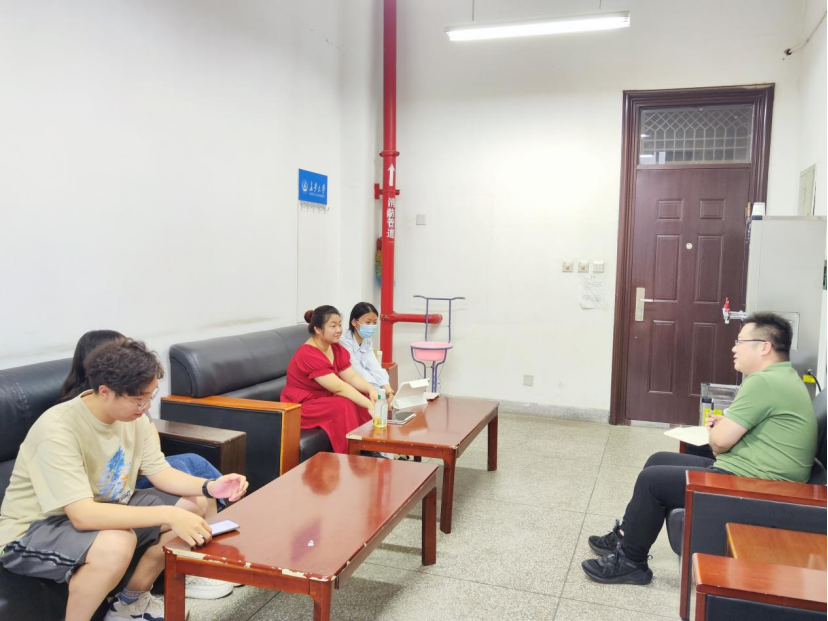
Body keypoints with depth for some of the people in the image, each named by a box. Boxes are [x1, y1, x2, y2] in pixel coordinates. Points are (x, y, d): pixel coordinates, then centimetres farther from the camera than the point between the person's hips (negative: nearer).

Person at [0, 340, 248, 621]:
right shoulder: (57, 430, -32)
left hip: (100, 510, 8)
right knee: (116, 543, -38)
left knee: (193, 504, -3)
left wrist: (209, 487, -21)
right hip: (33, 531, -8)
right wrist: (169, 515, -43)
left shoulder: (132, 415, -9)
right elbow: (83, 516, -38)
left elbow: (160, 472, -2)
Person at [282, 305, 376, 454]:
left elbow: (352, 377, -4)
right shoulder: (308, 355, -26)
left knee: (366, 399, -11)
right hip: (301, 407, -8)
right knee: (345, 406, -29)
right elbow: (339, 388, -30)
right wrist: (369, 405, -34)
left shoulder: (336, 348, 1)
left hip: (323, 399, 8)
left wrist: (371, 390, -24)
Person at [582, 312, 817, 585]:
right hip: (749, 473, 11)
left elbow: (720, 441, -21)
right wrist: (726, 424, 7)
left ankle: (630, 562, 7)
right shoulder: (785, 377, 13)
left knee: (652, 480, -9)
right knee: (659, 460, 14)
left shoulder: (764, 382, -21)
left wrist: (717, 432, 3)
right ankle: (627, 536, 22)